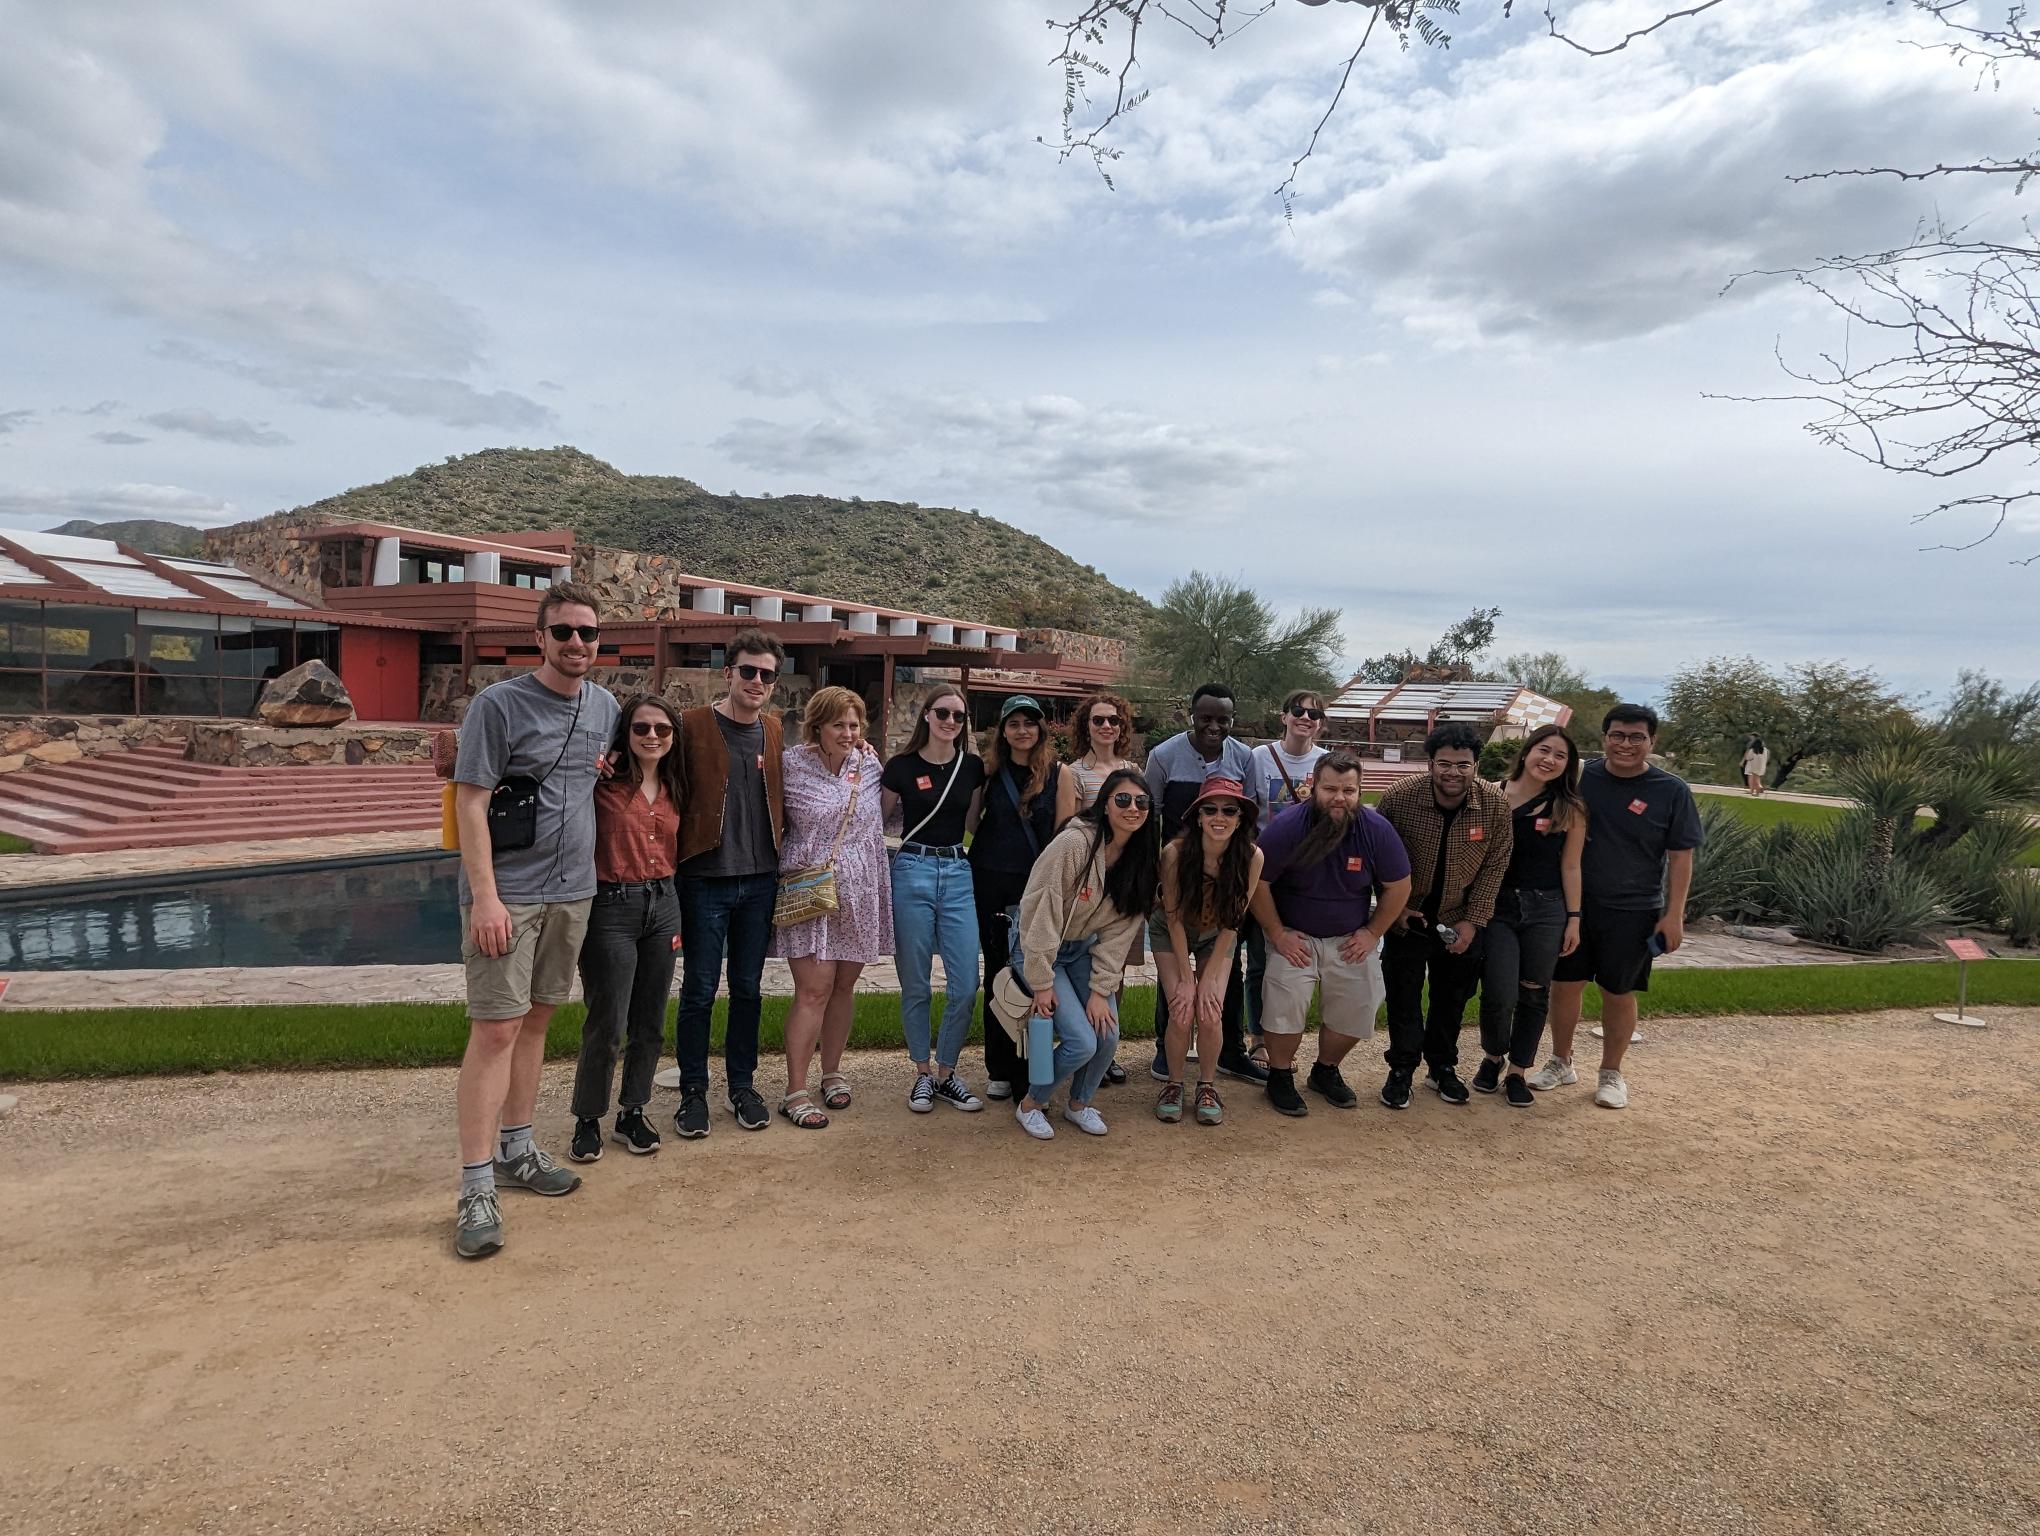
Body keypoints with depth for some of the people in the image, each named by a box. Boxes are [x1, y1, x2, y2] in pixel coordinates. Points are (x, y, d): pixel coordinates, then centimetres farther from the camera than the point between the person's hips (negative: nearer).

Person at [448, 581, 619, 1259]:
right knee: (495, 1030, -6)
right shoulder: (498, 704, -9)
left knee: (535, 1020, 14)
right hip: (507, 894, -6)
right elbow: (470, 803, -12)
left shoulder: (605, 706, 10)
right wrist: (484, 896, -18)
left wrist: (596, 872, 15)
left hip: (572, 892, 6)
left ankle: (516, 1150, 27)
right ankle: (477, 1192, 0)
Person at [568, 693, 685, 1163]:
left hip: (663, 905, 6)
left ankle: (632, 1113, 28)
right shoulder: (603, 781, -9)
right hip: (612, 907, -6)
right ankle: (588, 1120, 19)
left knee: (650, 1024, 12)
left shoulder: (674, 790, 8)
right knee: (607, 1025, 0)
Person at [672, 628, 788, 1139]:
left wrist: (780, 857, 8)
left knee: (748, 988, 13)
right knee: (699, 990, 5)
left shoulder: (774, 733, 8)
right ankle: (693, 1092, 19)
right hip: (706, 880, -4)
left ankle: (742, 1086, 25)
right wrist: (676, 866, -14)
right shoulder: (693, 726, -6)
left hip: (760, 881, 4)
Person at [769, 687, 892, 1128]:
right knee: (813, 990, -7)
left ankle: (832, 1072, 28)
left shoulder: (870, 765, 6)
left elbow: (886, 815, 20)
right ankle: (795, 1092, 2)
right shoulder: (792, 766, -7)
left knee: (844, 986, 12)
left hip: (858, 894, 5)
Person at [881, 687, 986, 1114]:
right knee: (916, 985, 5)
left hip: (958, 872, 3)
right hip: (912, 871, -2)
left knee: (965, 985, -1)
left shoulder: (972, 765, 5)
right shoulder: (901, 766, -2)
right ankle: (923, 1072, 21)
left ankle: (946, 1071, 17)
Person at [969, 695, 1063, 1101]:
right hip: (991, 882, 1)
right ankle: (999, 1070, 17)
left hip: (1037, 884, -1)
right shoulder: (989, 770, 5)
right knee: (998, 972, 7)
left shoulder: (1057, 772, 1)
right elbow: (972, 824, 11)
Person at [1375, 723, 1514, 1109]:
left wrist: (1473, 921, -8)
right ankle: (1401, 1070, 23)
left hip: (1460, 923, 2)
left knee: (1453, 998, 15)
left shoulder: (1495, 805, -16)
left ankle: (1443, 1067, 34)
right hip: (1407, 918, -2)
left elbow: (1494, 867, -6)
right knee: (1403, 997, 6)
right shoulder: (1400, 797, -20)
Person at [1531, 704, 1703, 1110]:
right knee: (1565, 985, 8)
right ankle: (1561, 1063, 26)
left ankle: (1611, 1074, 26)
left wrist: (1674, 914, -7)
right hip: (1575, 904, 2)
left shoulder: (1671, 791, -6)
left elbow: (1680, 857, -2)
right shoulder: (1581, 777, -2)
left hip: (1633, 912, -2)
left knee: (1618, 993, 8)